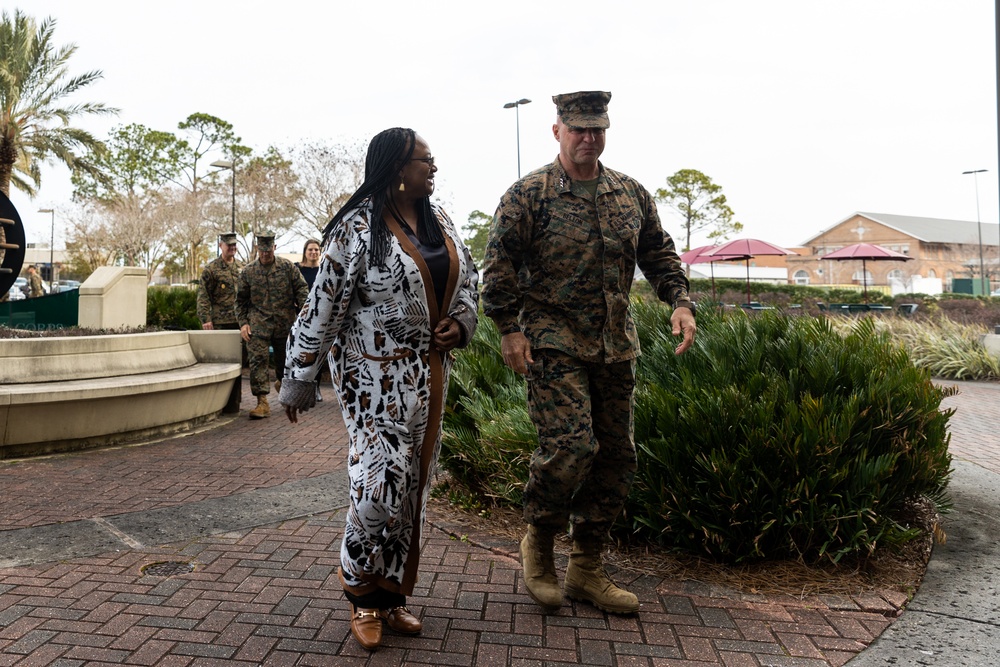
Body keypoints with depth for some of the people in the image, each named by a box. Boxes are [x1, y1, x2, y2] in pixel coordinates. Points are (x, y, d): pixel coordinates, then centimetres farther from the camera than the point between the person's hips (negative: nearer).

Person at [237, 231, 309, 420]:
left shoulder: (287, 267, 3)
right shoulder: (248, 271, 5)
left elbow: (301, 289, 3)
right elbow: (241, 300, 11)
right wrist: (243, 323, 2)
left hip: (285, 323, 1)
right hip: (258, 324, 0)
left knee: (285, 359, 13)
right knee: (258, 360, -10)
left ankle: (281, 383, 45)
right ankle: (262, 402, -9)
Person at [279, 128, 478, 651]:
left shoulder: (438, 220, 9)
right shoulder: (358, 227, -13)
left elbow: (467, 277, 20)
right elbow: (323, 305, -12)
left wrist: (460, 323, -1)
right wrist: (298, 381, -9)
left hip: (429, 372, 7)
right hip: (377, 376, -7)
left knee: (413, 483, 11)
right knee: (382, 479, -10)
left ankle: (392, 594, 27)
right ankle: (362, 595, 16)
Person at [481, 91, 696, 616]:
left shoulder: (631, 194, 12)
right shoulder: (528, 194, -3)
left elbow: (659, 255, 19)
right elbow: (499, 263, -5)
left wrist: (679, 301, 4)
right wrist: (509, 328, -11)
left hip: (616, 345, 6)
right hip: (554, 342, -6)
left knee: (616, 457, 6)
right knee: (570, 445, -17)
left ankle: (587, 569, 21)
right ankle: (537, 545, 11)